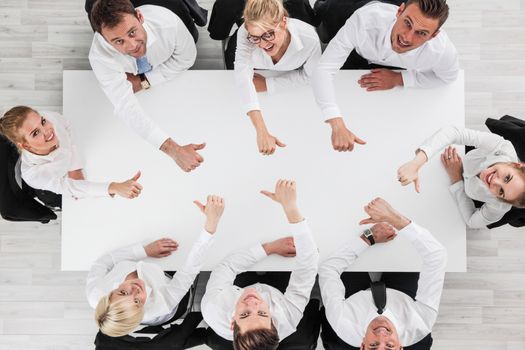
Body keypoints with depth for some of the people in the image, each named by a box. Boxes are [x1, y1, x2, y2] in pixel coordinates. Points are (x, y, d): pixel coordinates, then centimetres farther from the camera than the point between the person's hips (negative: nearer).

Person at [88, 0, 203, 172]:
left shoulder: (168, 22, -42)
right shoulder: (100, 56, -43)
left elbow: (186, 57, -21)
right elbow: (126, 108, -47)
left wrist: (144, 82, -27)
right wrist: (173, 149, -57)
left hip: (166, 71, 2)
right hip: (127, 75, -2)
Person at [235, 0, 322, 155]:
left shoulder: (309, 38, -40)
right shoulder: (245, 34, -40)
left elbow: (308, 74, -20)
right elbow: (243, 77, -48)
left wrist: (266, 84, -30)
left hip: (291, 80, 0)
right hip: (257, 72, 1)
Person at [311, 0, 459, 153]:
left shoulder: (443, 51, -40)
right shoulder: (366, 20, -48)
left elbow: (448, 76, -16)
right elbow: (324, 70, -49)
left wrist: (397, 79, -25)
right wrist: (338, 127, -60)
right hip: (359, 50, -1)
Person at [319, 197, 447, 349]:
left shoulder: (346, 329, -48)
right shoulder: (418, 327, -48)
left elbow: (328, 268, -34)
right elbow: (437, 256, -48)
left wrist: (369, 238, -33)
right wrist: (394, 217, -56)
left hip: (357, 297, 0)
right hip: (402, 296, 0)